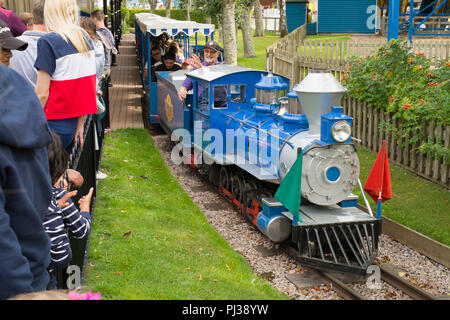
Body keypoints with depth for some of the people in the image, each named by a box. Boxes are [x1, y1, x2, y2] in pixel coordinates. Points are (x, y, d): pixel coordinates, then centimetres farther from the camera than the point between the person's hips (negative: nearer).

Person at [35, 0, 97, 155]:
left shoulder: (48, 42, -13)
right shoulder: (86, 39, 6)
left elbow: (42, 94, -15)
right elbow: (87, 86, 9)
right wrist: (81, 123, 13)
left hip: (56, 125, -7)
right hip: (74, 123, 7)